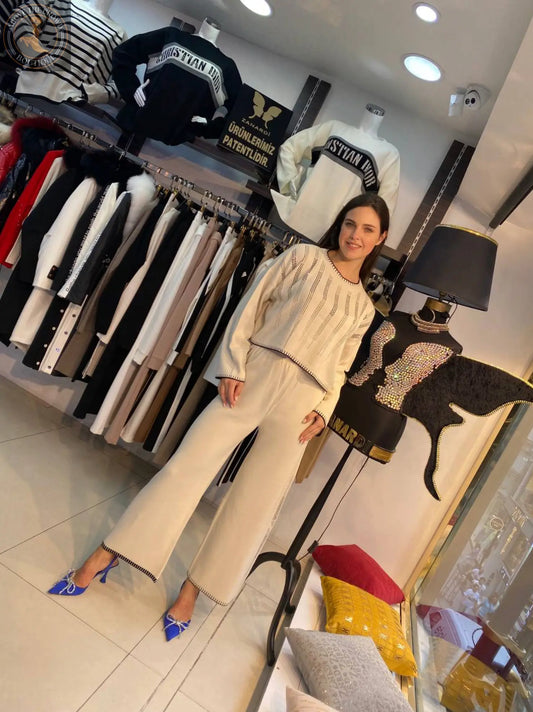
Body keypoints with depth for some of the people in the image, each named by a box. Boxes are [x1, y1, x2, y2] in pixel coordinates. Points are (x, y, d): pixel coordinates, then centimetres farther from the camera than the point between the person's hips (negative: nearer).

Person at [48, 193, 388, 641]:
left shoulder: (364, 307, 17)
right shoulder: (303, 257, 8)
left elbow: (340, 367, 17)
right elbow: (251, 307, 2)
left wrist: (325, 410, 1)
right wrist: (233, 366, -8)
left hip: (301, 403, 3)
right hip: (255, 375, -2)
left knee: (255, 505, 2)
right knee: (189, 464, -5)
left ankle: (189, 593, 19)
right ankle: (103, 557, 9)